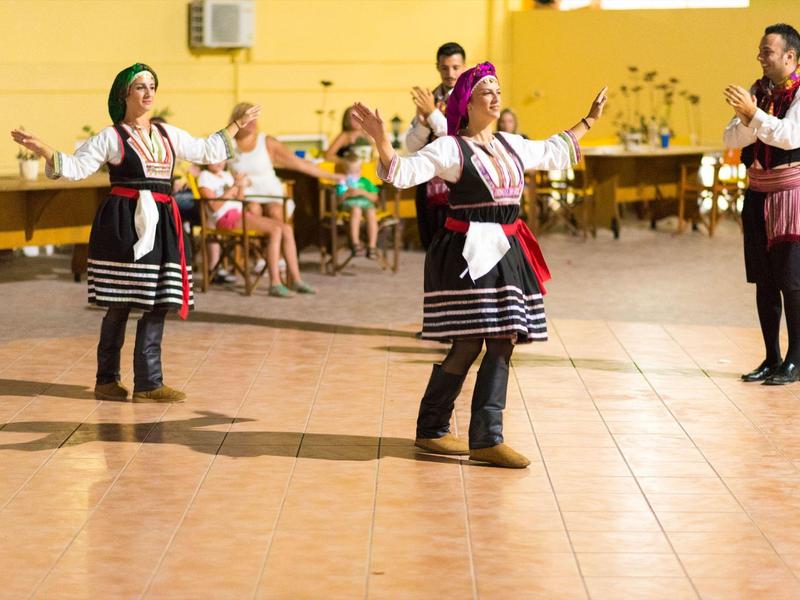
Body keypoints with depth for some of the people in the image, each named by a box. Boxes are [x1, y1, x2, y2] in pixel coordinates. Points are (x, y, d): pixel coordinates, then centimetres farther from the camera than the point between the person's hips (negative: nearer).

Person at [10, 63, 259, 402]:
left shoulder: (168, 135, 17)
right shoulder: (112, 137, 1)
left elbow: (206, 151, 30)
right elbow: (75, 167, -4)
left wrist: (236, 127, 33)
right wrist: (42, 150, -17)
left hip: (161, 223, 5)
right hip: (125, 223, -5)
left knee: (157, 303, 0)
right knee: (120, 305, -3)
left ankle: (149, 384, 3)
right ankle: (107, 379, 11)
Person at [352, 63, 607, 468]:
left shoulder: (512, 145, 16)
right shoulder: (450, 148, -6)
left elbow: (553, 152, 34)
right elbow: (403, 173, -16)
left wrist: (587, 122, 41)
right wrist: (380, 141, -32)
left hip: (507, 253, 7)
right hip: (467, 252, -7)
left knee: (503, 343, 1)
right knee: (468, 344, -9)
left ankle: (487, 439, 3)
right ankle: (431, 430, 9)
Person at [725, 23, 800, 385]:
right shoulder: (758, 90, 10)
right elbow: (731, 139, 3)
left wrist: (754, 114, -26)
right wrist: (746, 121, -16)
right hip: (758, 193, 6)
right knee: (764, 280, 6)